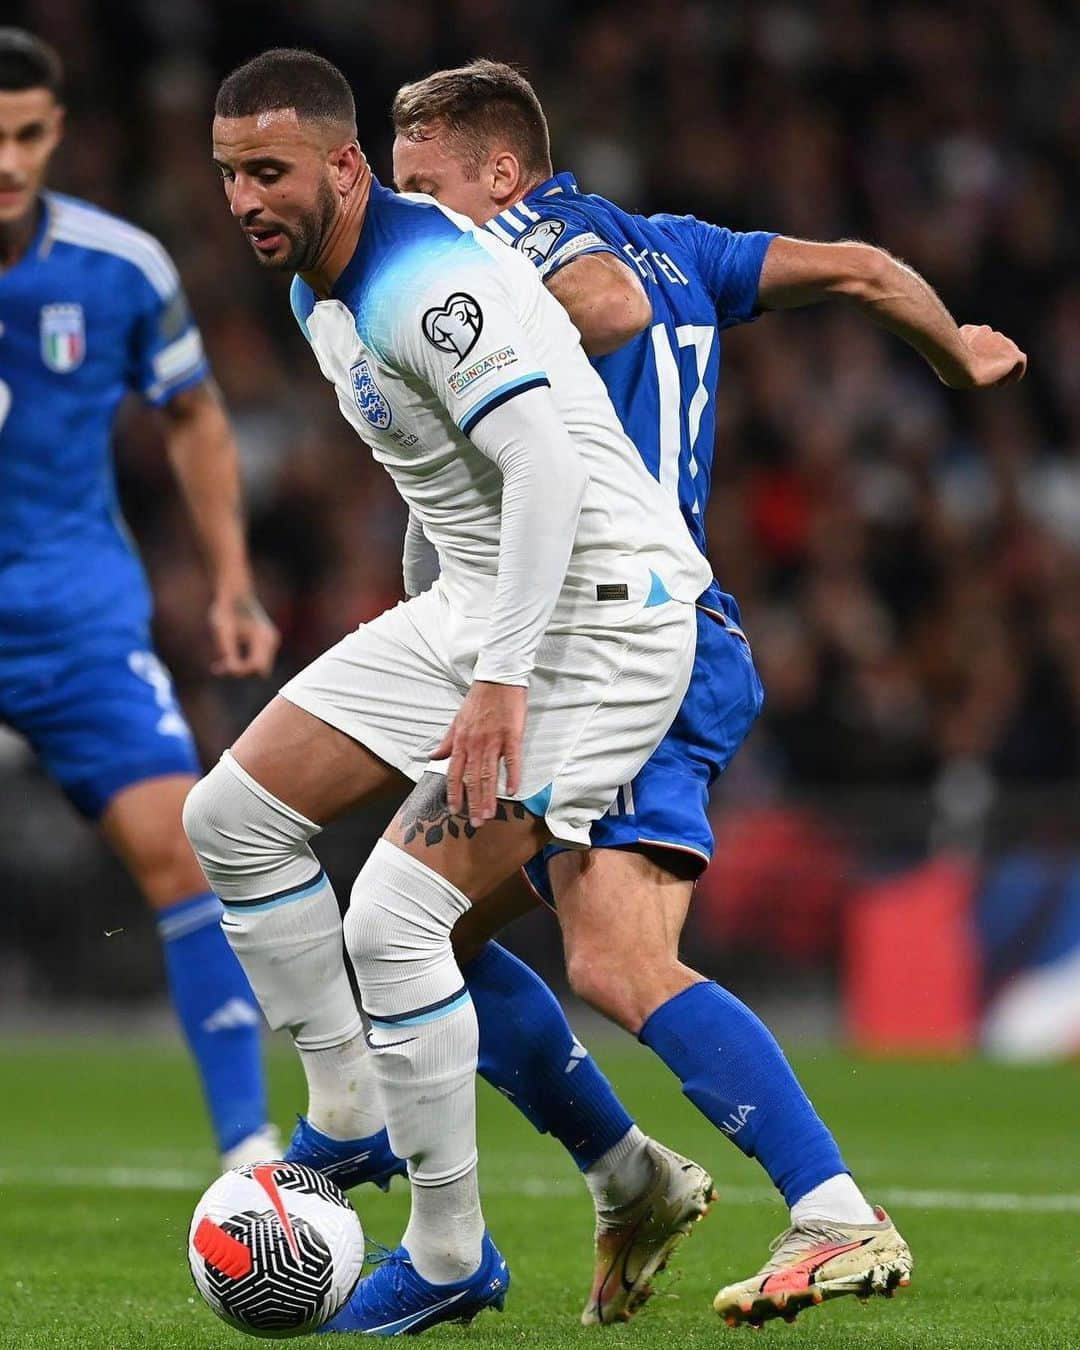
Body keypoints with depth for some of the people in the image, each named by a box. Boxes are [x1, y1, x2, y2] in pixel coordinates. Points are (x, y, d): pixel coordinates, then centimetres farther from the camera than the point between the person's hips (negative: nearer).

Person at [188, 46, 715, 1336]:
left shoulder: (426, 281, -22)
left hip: (593, 613, -10)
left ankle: (449, 1258, -2)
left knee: (393, 919, -16)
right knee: (232, 816, 5)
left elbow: (548, 465, -29)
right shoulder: (320, 289, 11)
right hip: (473, 602, 10)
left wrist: (499, 685, -30)